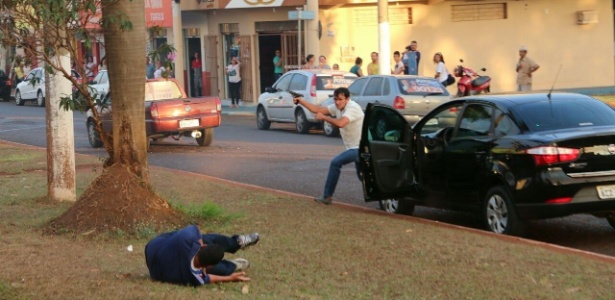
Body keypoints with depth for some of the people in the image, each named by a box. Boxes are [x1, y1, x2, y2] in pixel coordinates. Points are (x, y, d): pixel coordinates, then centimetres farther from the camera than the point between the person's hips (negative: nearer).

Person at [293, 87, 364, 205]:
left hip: (359, 147, -10)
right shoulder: (337, 107, 4)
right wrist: (301, 101, -6)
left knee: (335, 163, -14)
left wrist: (323, 117, -25)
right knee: (362, 176, 20)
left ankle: (327, 196, -6)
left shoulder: (352, 108, -22)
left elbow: (340, 123, -38)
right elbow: (317, 109, 5)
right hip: (355, 147, 10)